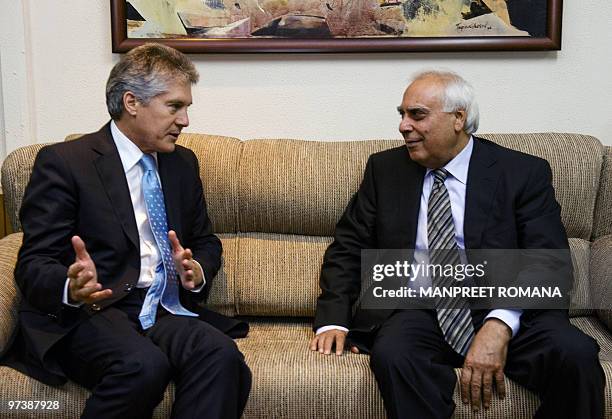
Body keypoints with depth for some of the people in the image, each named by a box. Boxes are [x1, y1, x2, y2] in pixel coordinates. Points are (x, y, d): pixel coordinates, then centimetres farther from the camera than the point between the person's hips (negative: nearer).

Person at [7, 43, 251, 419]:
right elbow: (34, 265, -6)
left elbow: (205, 241, 22)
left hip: (167, 311, 4)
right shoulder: (64, 162, -2)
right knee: (143, 366, -35)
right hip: (89, 314, -4)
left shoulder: (184, 163, 16)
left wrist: (198, 271, -3)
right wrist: (72, 288, -30)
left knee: (222, 356, -29)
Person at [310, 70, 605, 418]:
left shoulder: (524, 173, 2)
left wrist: (500, 324, -25)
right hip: (416, 311, 1)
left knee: (574, 352, -29)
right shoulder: (384, 169, 11)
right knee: (392, 353, -33)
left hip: (510, 312, 0)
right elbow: (348, 248, 12)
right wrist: (334, 320, -4)